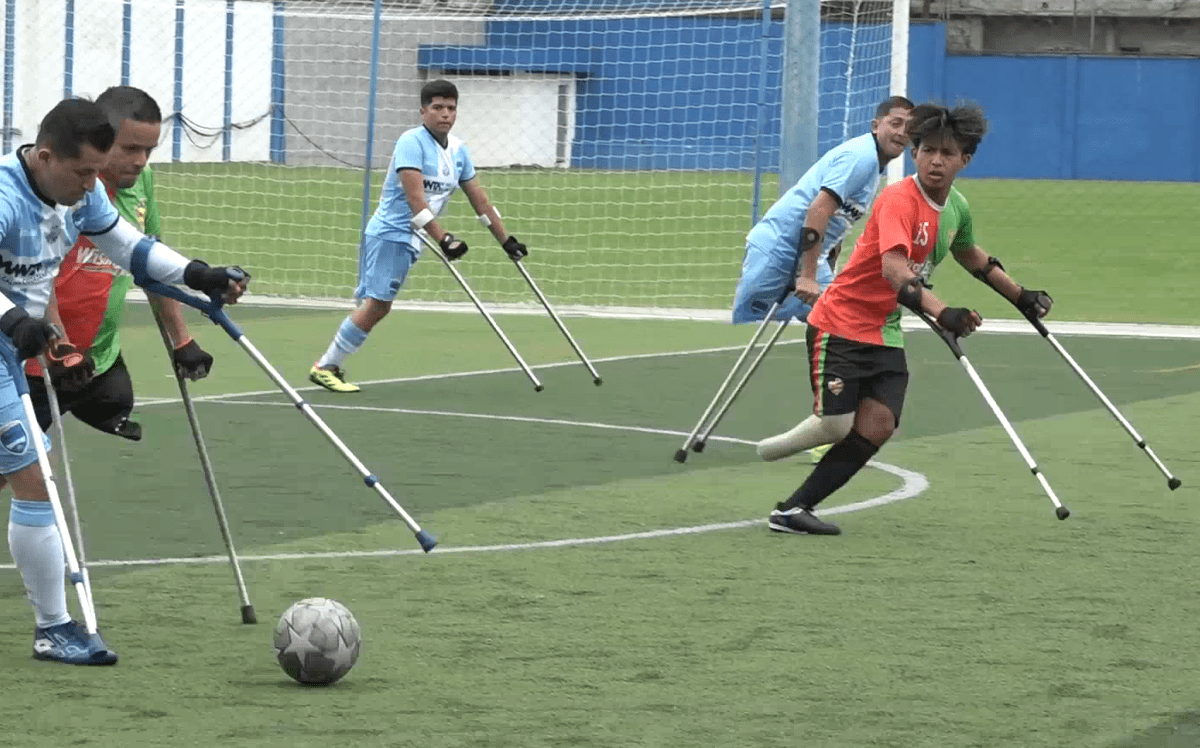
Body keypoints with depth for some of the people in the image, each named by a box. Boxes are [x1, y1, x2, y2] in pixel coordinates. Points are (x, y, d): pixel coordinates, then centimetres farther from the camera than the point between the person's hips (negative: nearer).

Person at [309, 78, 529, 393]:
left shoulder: (457, 150, 11)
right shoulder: (412, 142, -14)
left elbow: (479, 200, 17)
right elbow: (415, 198, -23)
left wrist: (506, 240, 16)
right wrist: (443, 239, -29)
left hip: (409, 240, 8)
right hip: (389, 233, -8)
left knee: (378, 305, 2)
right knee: (376, 302, -16)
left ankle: (329, 365, 5)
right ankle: (325, 367, -9)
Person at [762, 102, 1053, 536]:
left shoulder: (956, 209, 5)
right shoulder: (898, 200, -22)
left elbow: (970, 256, 28)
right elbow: (894, 269, -37)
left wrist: (1022, 297, 30)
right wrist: (941, 313, -50)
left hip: (885, 334, 7)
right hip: (840, 324, -7)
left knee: (877, 427, -8)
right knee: (837, 424, -15)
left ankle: (795, 508, -2)